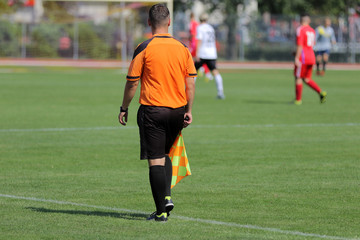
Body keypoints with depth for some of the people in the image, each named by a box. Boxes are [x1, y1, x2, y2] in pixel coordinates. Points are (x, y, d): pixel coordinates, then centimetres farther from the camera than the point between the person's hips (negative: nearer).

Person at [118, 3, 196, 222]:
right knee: (165, 154, 23)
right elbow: (191, 82, 3)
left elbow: (132, 82, -4)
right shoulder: (182, 48, 2)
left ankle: (161, 211, -2)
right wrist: (189, 110, 10)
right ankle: (167, 195, 7)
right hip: (177, 111, 4)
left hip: (152, 109, -4)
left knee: (156, 160, -1)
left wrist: (124, 108, 7)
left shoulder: (144, 48, -8)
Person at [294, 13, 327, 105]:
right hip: (311, 57, 7)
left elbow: (300, 45, -17)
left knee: (298, 78, 1)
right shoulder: (312, 30, 14)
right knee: (307, 79, 14)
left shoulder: (300, 29, -9)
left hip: (303, 57, -7)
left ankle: (298, 100, 2)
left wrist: (297, 57, -18)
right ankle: (321, 92, -2)